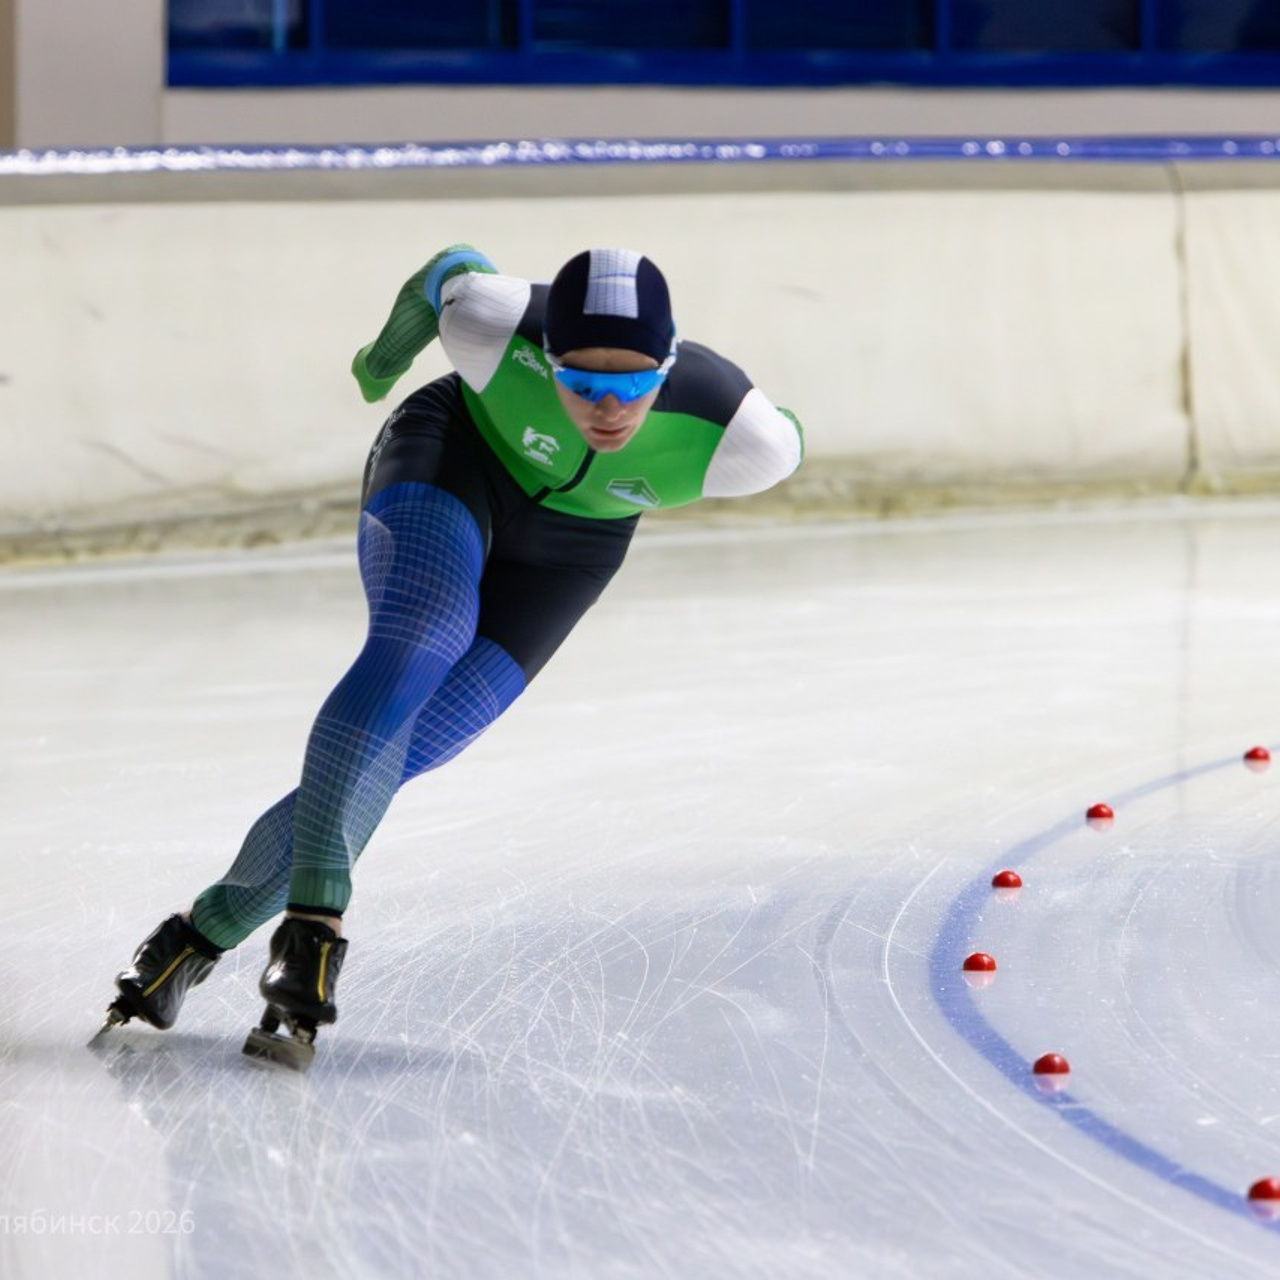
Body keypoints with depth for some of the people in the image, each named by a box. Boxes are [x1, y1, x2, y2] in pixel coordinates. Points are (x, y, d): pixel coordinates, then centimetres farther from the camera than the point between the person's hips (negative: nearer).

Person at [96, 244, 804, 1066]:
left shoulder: (743, 441, -33)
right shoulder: (492, 322, -34)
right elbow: (452, 270, -10)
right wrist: (390, 350, 10)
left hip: (566, 548, 2)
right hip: (452, 455, -2)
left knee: (396, 756, -10)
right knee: (412, 649, -33)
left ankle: (206, 933, -3)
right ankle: (316, 918, -38)